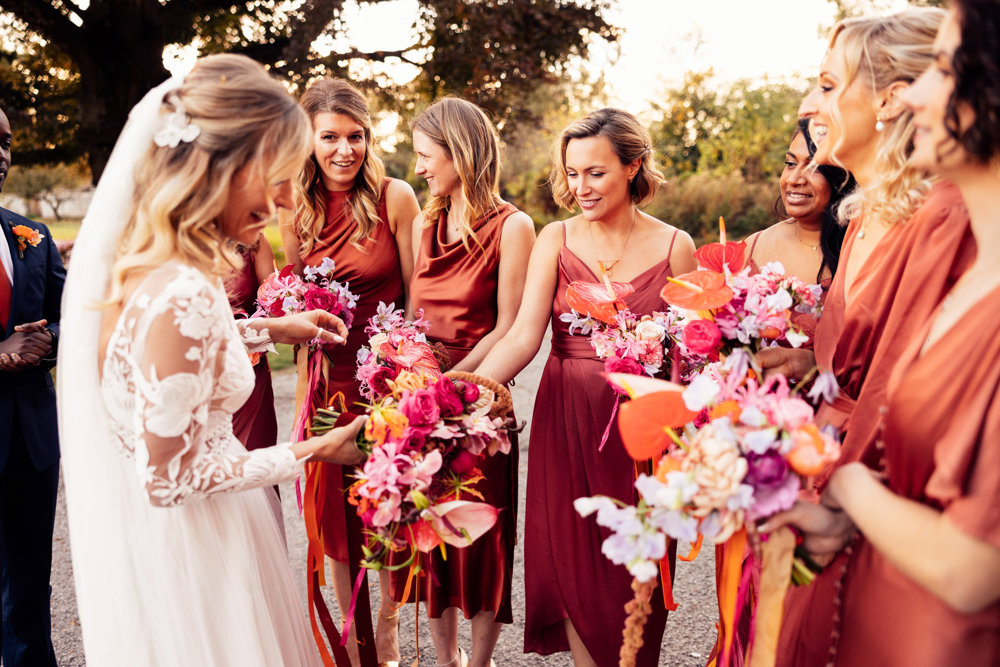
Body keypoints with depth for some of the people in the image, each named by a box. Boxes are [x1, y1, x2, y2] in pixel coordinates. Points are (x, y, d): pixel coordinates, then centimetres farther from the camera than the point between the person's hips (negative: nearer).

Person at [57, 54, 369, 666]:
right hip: (187, 542, -9)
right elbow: (168, 479, -26)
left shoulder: (141, 258, -4)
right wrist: (311, 453, -18)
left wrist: (268, 329, 11)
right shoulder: (182, 295, -33)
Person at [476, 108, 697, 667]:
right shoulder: (557, 239, 0)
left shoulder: (674, 246, 0)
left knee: (634, 567, 8)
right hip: (566, 421, 1)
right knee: (573, 562, 6)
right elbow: (524, 336, -11)